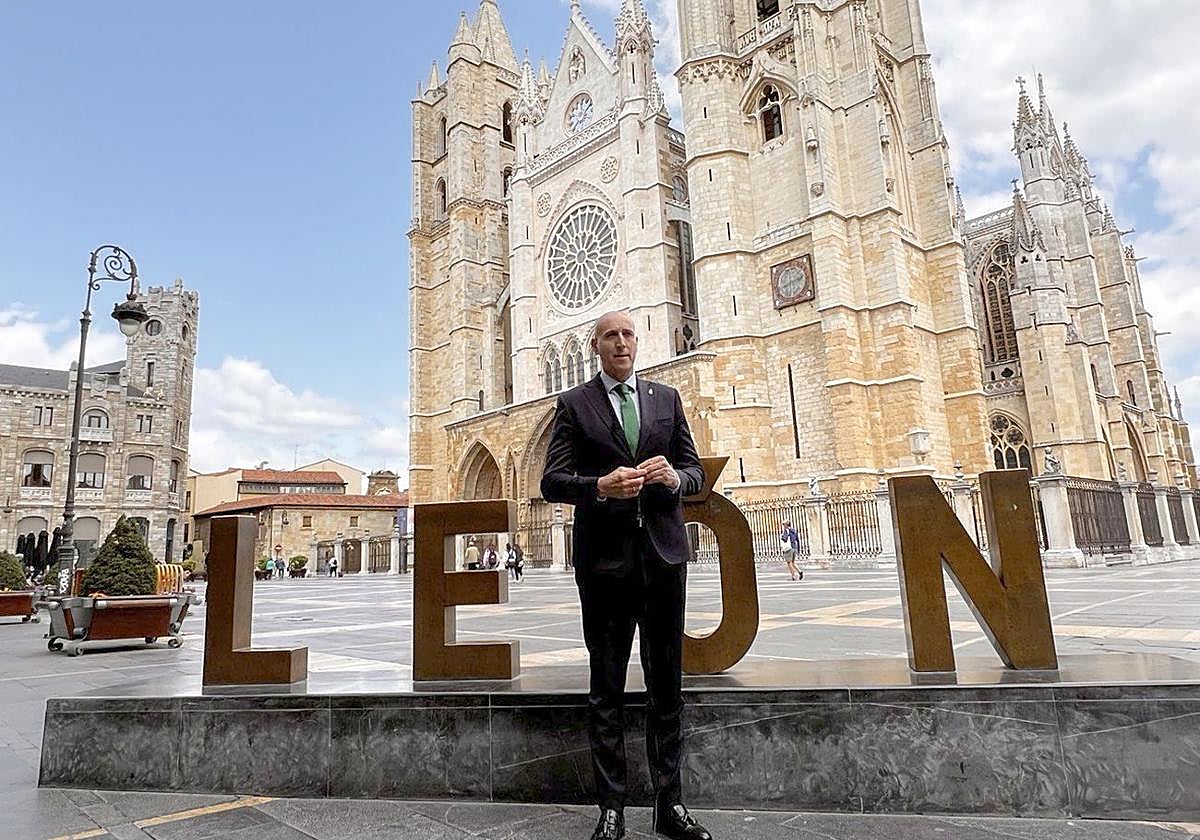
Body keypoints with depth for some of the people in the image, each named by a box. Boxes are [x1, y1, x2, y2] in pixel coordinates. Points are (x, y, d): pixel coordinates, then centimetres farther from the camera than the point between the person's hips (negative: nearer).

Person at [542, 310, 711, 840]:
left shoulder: (667, 399, 12)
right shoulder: (574, 404, 4)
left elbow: (696, 472, 12)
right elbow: (552, 482, -2)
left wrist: (674, 478, -11)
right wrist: (600, 486, -20)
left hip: (664, 553, 3)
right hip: (605, 557, -2)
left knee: (667, 685, 10)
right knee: (606, 688, 7)